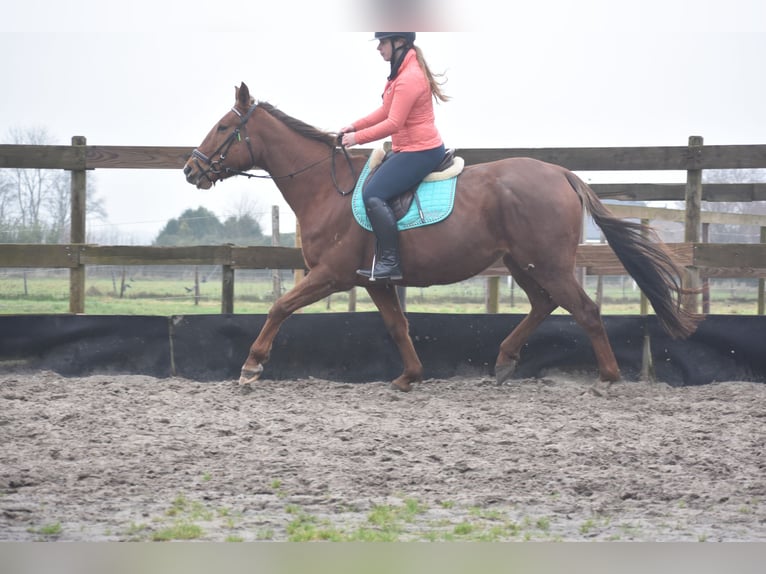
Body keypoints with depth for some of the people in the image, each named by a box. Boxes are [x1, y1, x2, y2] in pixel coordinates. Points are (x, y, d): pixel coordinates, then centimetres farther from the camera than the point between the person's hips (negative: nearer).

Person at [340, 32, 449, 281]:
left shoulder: (409, 78, -20)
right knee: (373, 190, 15)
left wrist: (358, 137, -15)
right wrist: (355, 126, 9)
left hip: (420, 152, -11)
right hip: (410, 149, 11)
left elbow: (393, 123, -23)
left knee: (373, 195, -18)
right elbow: (386, 111, 18)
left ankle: (389, 263, -18)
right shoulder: (404, 72, 13)